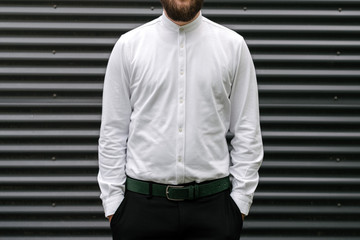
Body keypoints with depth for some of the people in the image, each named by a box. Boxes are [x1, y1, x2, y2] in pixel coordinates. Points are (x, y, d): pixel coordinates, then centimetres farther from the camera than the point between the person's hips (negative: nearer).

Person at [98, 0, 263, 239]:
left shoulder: (233, 45, 2)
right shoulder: (128, 45, 1)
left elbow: (247, 132, 3)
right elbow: (113, 132, 2)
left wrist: (240, 198, -2)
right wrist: (112, 201, -1)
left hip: (212, 203, 0)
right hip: (142, 203, 0)